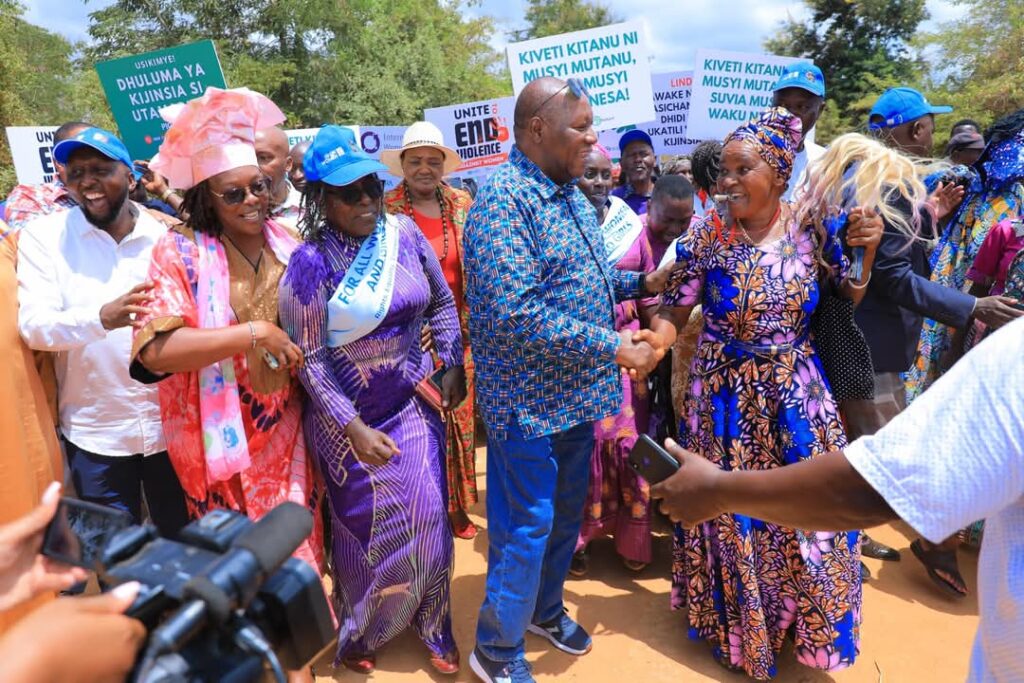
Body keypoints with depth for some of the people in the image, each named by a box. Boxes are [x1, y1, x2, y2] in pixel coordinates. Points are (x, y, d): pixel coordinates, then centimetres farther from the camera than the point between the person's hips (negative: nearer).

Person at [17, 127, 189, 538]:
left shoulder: (166, 235, 0)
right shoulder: (44, 235, -3)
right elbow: (33, 325, -15)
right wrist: (102, 317, -34)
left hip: (173, 424, 1)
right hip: (94, 433, -1)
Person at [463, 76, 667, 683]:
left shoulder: (572, 194, 9)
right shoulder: (505, 200, -21)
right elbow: (515, 312, -29)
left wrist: (642, 283, 3)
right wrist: (614, 347, -24)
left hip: (576, 391, 9)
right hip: (530, 400, -8)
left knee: (567, 514, 21)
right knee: (526, 526, 5)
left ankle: (546, 608, 45)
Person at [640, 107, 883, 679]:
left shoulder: (814, 226, -5)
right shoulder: (706, 237, -11)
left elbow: (849, 300, 5)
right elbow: (674, 315, -8)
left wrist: (865, 250, -11)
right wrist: (650, 342, -28)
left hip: (797, 394, 2)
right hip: (727, 396, -2)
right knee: (733, 512, 11)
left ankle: (801, 619, 42)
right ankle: (739, 625, 37)